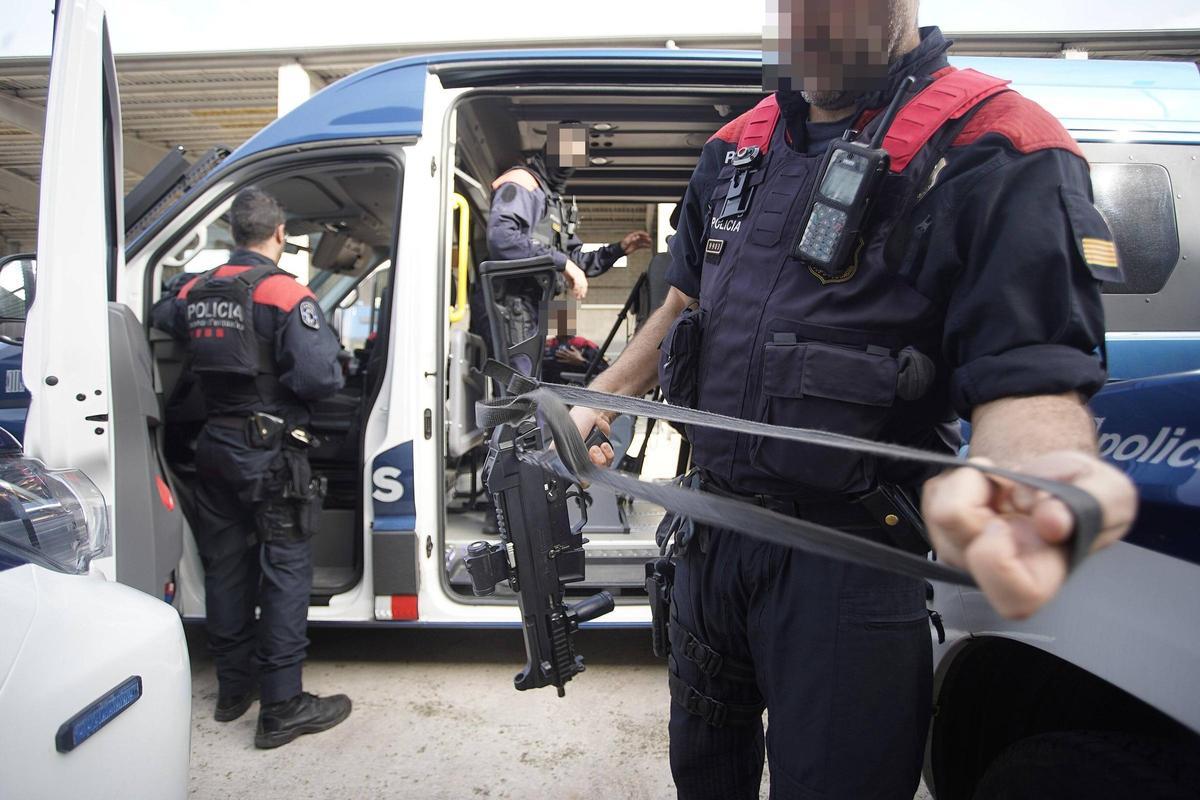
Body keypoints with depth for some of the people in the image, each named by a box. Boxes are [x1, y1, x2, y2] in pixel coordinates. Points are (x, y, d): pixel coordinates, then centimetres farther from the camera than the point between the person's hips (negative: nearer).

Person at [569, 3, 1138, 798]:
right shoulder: (736, 148, 7)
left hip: (850, 556, -6)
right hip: (714, 527, 7)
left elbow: (1030, 376, -20)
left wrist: (1048, 476, -43)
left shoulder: (1002, 155, -13)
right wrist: (600, 399, 8)